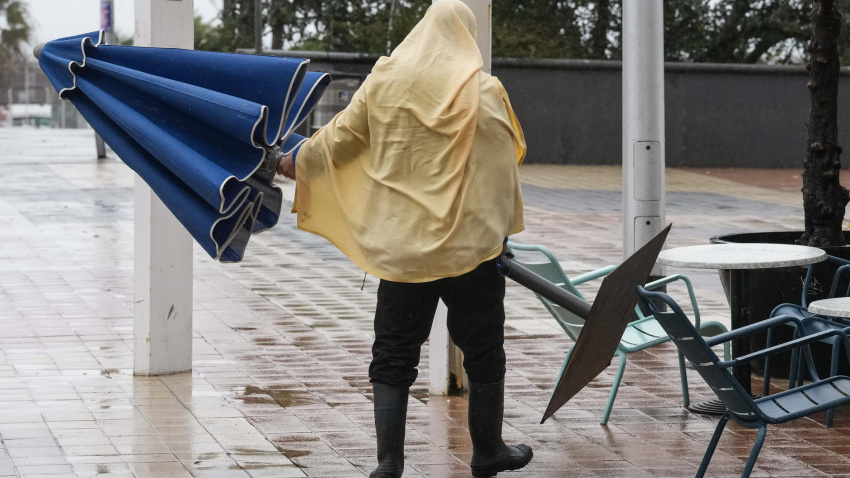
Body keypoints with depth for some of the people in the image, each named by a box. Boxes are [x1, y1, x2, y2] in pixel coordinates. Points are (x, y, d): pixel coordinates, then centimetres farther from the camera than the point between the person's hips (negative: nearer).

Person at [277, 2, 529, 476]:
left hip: (402, 245, 2)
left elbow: (339, 137, 9)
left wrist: (298, 162, 26)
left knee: (394, 356, 8)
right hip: (470, 243, -1)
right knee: (484, 353, 13)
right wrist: (504, 229, 11)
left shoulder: (384, 82, 0)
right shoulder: (483, 92, -5)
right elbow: (502, 169, -2)